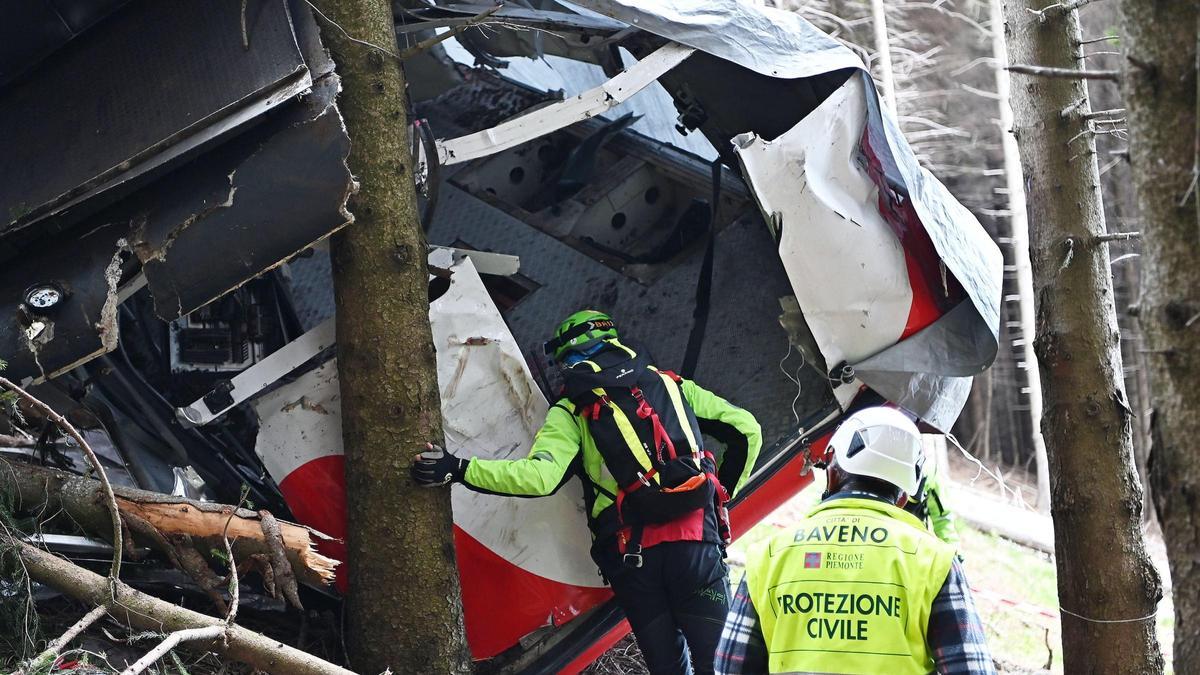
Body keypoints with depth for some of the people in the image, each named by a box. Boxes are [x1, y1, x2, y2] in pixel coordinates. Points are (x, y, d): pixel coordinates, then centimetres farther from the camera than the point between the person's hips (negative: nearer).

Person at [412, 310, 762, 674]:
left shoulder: (571, 411, 9)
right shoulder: (672, 385, 19)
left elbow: (541, 475, -9)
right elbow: (746, 429, 17)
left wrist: (456, 469, -7)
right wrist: (721, 494, 27)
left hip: (632, 550, -1)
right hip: (697, 537, 1)